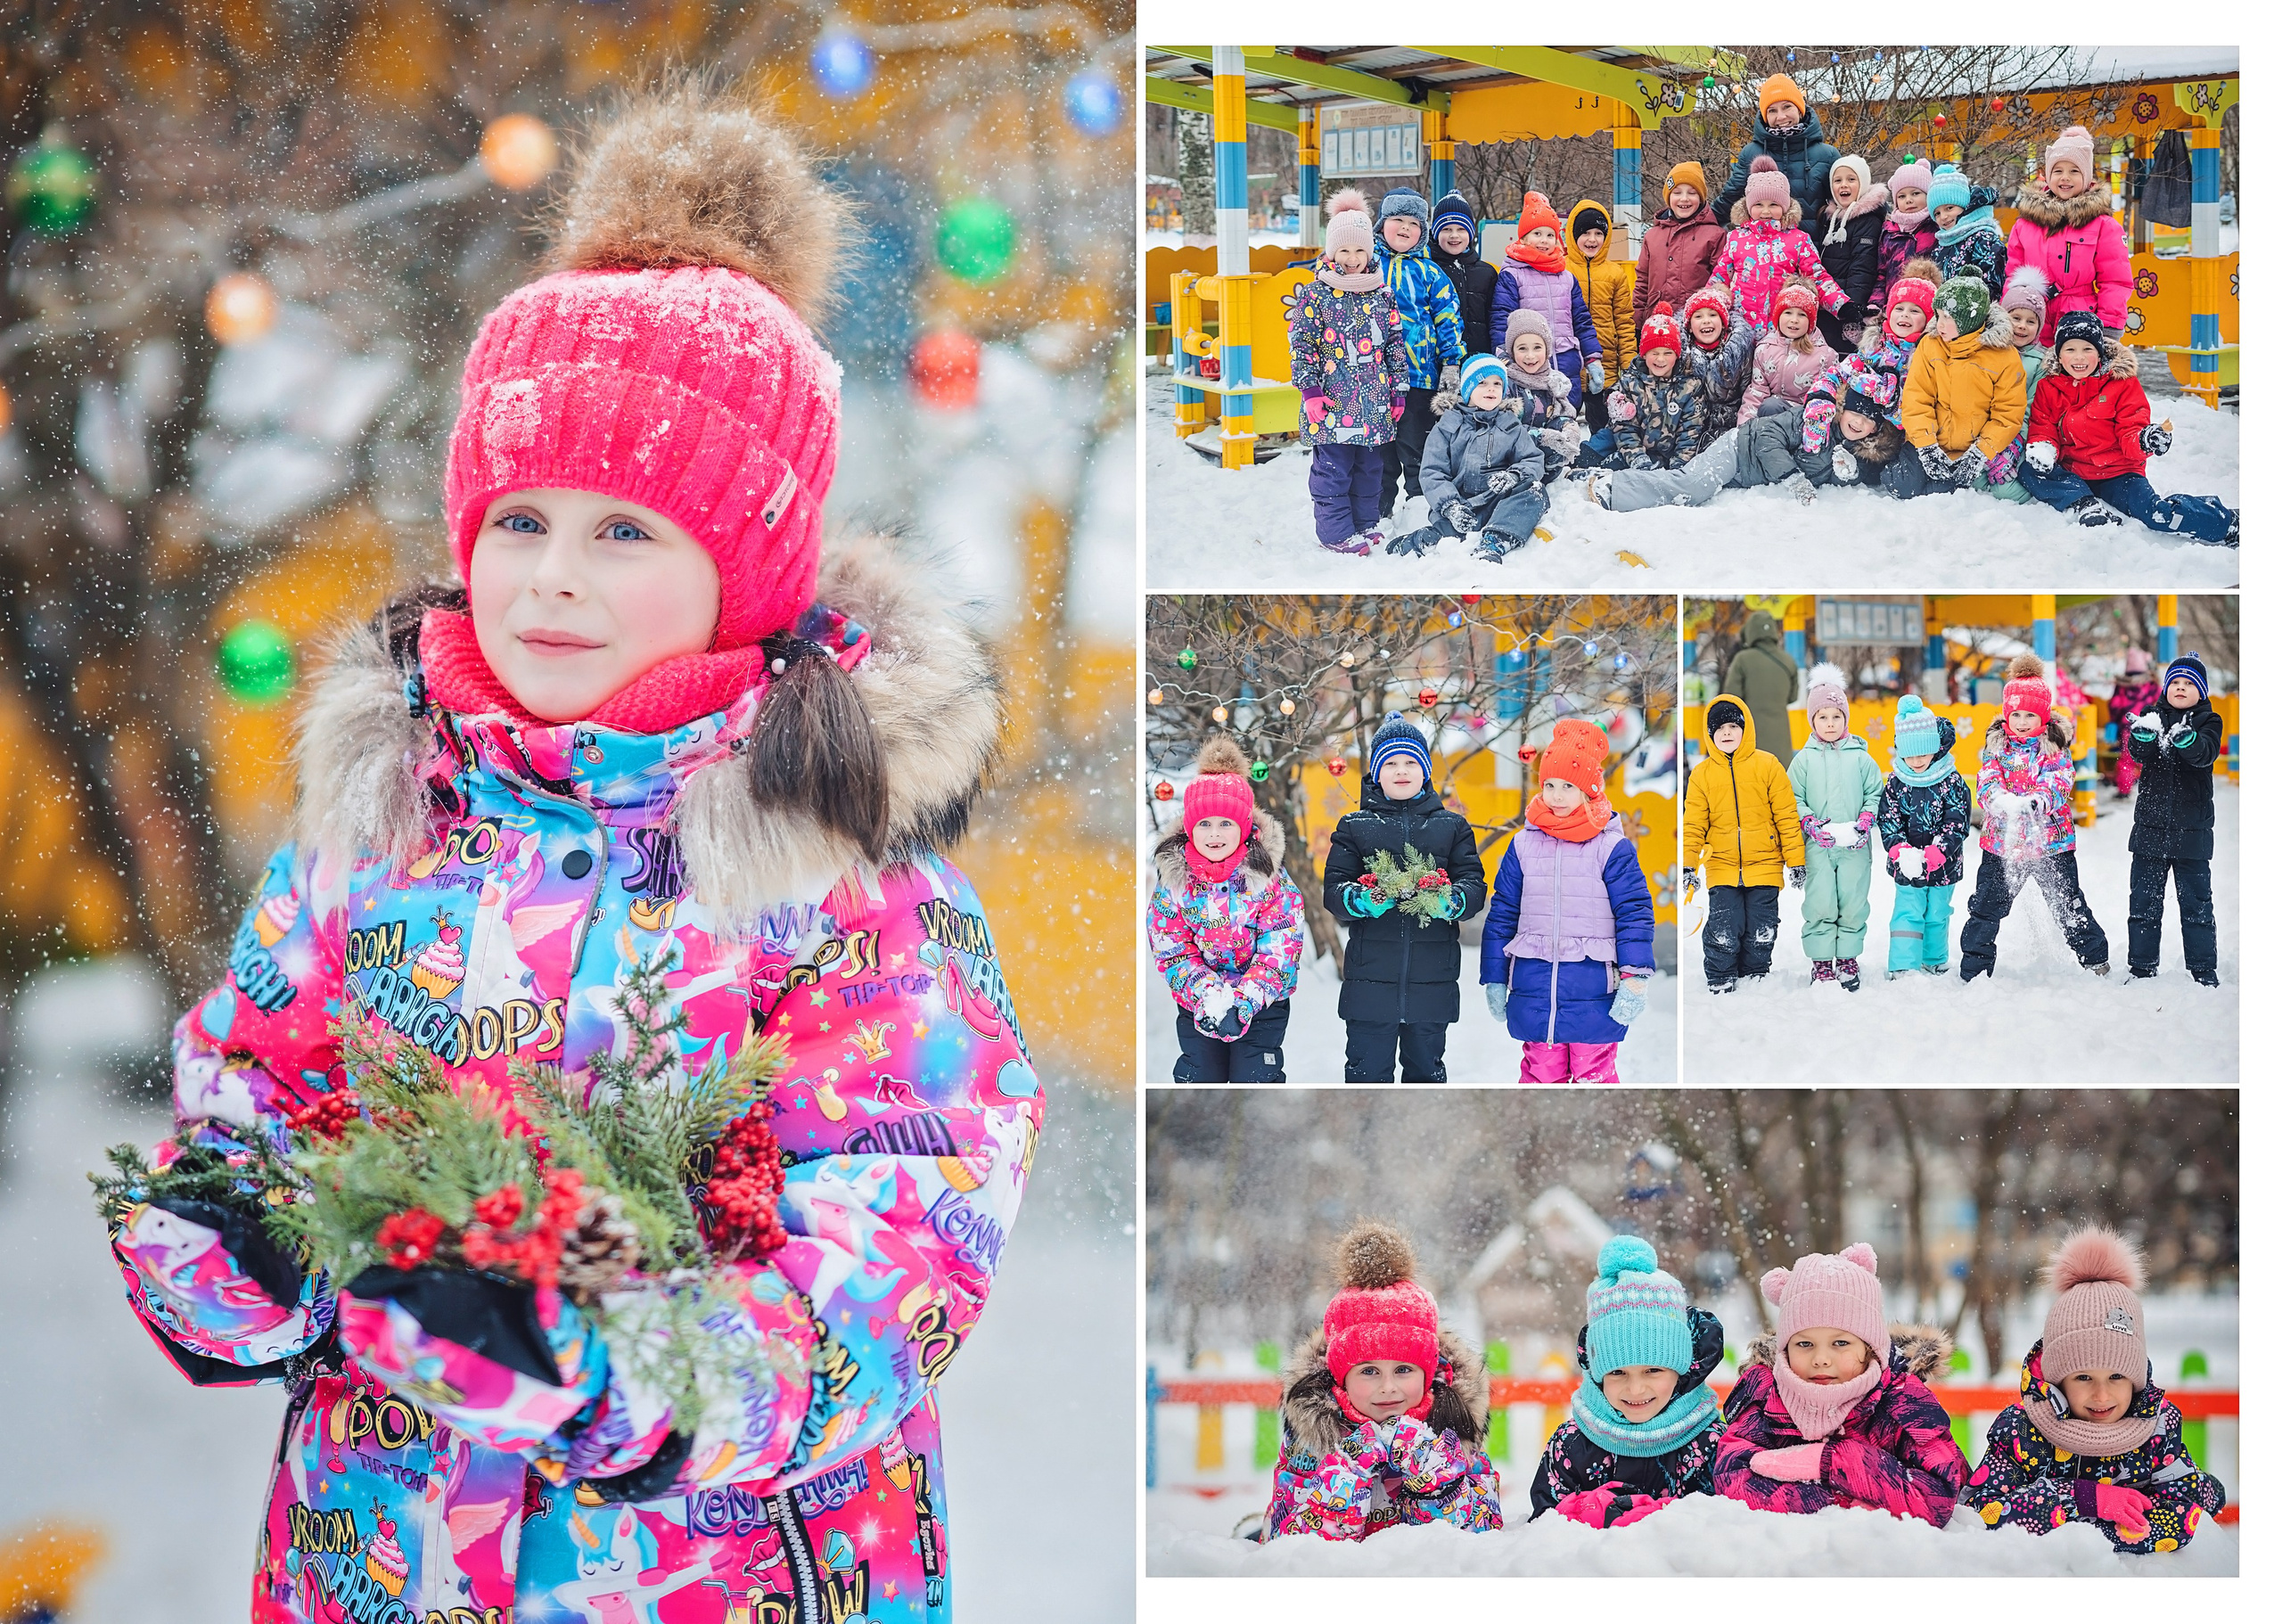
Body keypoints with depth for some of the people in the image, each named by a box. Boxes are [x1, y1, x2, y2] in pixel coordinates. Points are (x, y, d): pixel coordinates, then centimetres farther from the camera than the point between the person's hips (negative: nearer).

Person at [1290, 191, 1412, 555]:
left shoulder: (1382, 294, 9)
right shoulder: (1315, 294, -4)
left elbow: (1396, 343, 13)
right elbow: (1302, 344, -5)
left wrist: (1399, 389, 10)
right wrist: (1310, 389, -12)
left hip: (1374, 401, 4)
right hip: (1332, 402, -4)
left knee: (1369, 465, 12)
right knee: (1333, 467, -3)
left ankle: (1366, 524, 23)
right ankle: (1336, 530, 3)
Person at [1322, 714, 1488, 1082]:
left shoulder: (1452, 827, 11)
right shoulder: (1355, 827, 8)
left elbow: (1474, 885, 3)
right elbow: (1333, 890, 1)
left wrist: (1452, 903, -20)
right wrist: (1360, 900, -21)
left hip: (1431, 981, 1)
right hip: (1370, 979, -1)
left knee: (1426, 1071, 10)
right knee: (1367, 1072, -1)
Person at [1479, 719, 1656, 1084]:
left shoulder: (1611, 848, -2)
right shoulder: (1524, 845, 8)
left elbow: (1635, 914, -4)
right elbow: (1501, 914, 13)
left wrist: (1633, 979, -13)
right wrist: (1494, 980, 12)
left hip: (1593, 994, -3)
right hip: (1534, 993, 3)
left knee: (1593, 1075, 1)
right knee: (1541, 1072, 8)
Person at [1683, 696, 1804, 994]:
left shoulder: (1767, 766, -1)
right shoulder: (1702, 774, 4)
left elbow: (1787, 818, 1)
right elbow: (1694, 825, 7)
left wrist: (1796, 862, -1)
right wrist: (1687, 866, -1)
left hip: (1764, 866, 0)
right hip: (1722, 871, 1)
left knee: (1760, 935, 5)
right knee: (1722, 933, -6)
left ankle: (1755, 979, 20)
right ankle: (1719, 986, 7)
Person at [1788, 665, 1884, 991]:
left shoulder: (1860, 757, 6)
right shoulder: (1804, 759, 5)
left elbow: (1875, 794, 8)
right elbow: (1793, 799, 5)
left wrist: (1865, 822, -8)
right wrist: (1811, 823, -11)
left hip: (1855, 845, 0)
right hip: (1817, 845, 0)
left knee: (1853, 902, 1)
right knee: (1820, 904, -4)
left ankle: (1848, 958, 14)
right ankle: (1821, 962, 6)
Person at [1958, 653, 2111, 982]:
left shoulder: (2054, 747, -3)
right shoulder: (1997, 747, 3)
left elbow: (2059, 781, -17)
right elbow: (1987, 782, -10)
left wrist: (2039, 800, -40)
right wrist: (2001, 800, -34)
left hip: (2051, 840, -2)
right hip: (2002, 841, 2)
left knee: (2070, 908, 7)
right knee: (1986, 907, 5)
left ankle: (2095, 960, 25)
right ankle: (1972, 972, 16)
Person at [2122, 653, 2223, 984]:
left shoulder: (2208, 721, 2)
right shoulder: (2153, 717, 7)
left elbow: (2206, 754, -18)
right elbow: (2137, 752, -10)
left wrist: (2185, 739, -40)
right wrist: (2143, 735, -34)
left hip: (2191, 829, -2)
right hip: (2151, 826, 2)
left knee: (2196, 902, 1)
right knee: (2144, 901, 5)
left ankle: (2204, 969, 6)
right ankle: (2141, 967, 12)